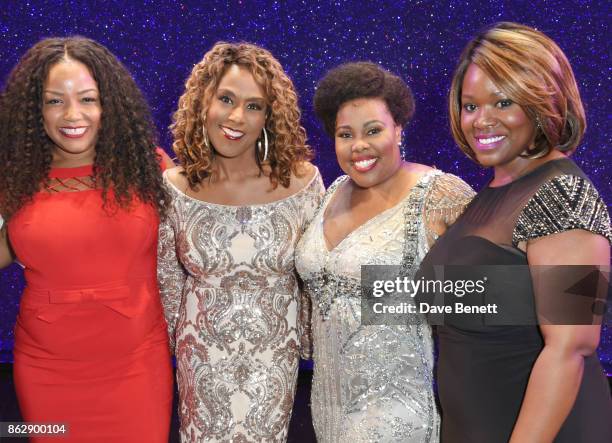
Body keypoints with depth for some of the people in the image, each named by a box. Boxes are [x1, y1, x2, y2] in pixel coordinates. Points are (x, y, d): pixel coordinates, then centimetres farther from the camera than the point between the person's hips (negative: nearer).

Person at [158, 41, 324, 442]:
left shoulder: (302, 181, -13)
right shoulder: (173, 188, -11)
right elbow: (167, 283, 1)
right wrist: (171, 347, 8)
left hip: (274, 354, 0)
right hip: (202, 353, 0)